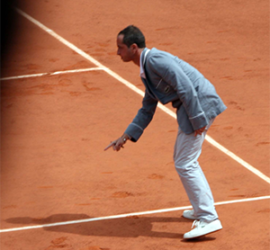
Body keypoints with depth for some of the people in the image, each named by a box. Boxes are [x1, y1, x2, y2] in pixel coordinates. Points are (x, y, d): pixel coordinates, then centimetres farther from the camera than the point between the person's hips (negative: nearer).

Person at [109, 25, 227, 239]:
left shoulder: (155, 59, -16)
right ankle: (203, 208, 30)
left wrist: (197, 120, -22)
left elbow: (185, 87, -22)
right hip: (188, 109, 10)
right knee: (182, 160, 22)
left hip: (199, 106, -10)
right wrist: (126, 137, 20)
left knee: (185, 164, -9)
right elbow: (147, 110, 24)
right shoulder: (146, 69, 17)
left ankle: (209, 219, -9)